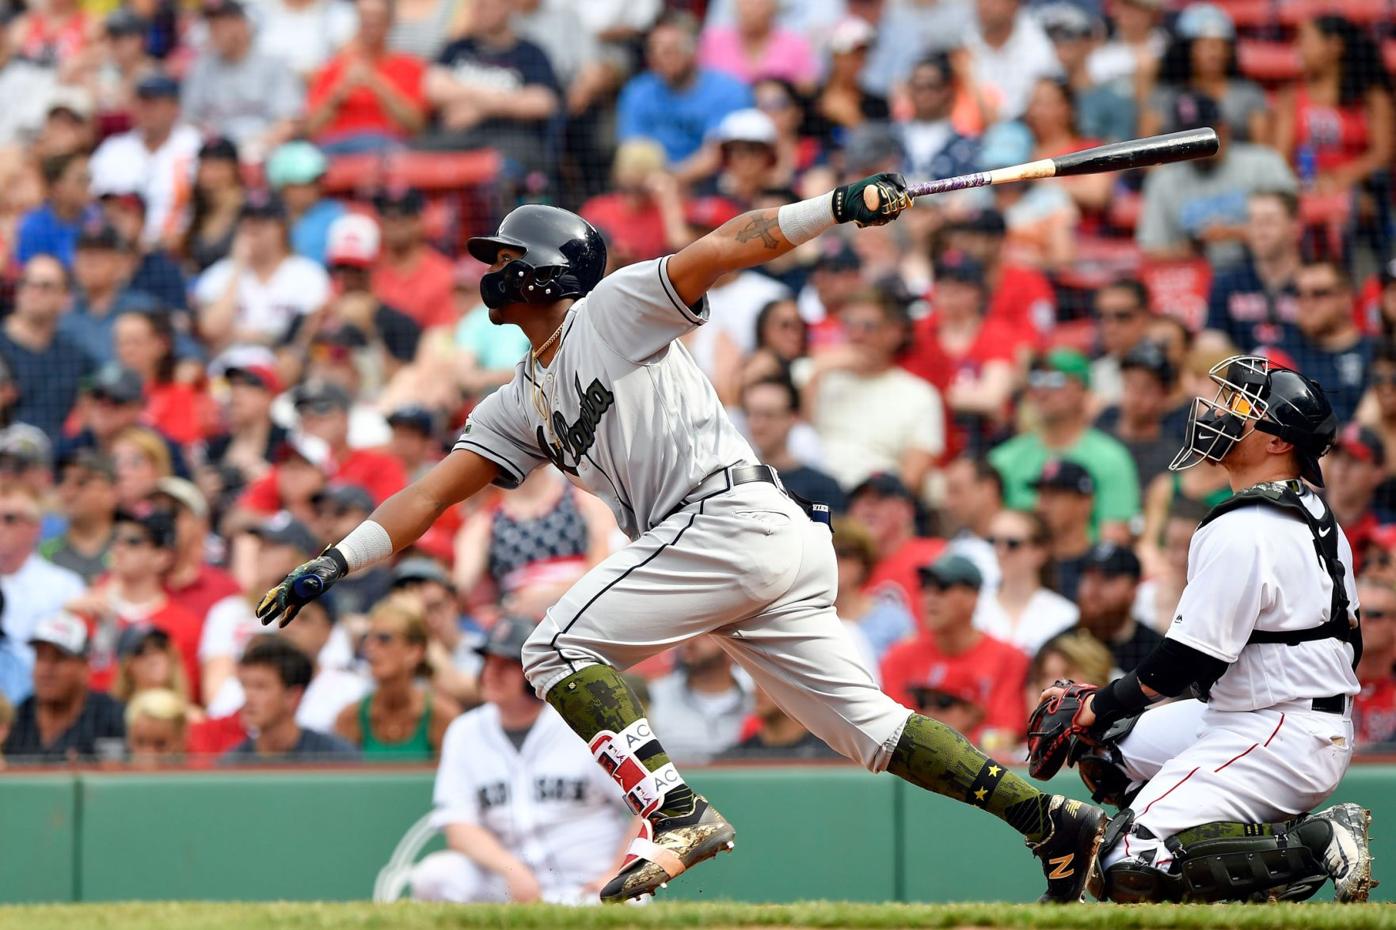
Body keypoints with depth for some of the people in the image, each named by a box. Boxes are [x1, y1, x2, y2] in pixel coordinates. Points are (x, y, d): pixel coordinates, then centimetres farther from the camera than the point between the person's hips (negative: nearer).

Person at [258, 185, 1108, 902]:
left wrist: (841, 207, -17)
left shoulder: (615, 309, 5)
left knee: (558, 649, -10)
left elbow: (732, 245, -4)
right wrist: (335, 563, 15)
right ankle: (1050, 818, -1)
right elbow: (434, 492, 25)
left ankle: (679, 813, -22)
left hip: (732, 516, -9)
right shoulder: (521, 405, 27)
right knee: (867, 724, 3)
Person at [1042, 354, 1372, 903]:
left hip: (1281, 743, -10)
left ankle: (1317, 845, -13)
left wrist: (1101, 705, -3)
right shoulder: (1318, 516, 9)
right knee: (1109, 746, 22)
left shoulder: (1241, 533, -20)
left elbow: (1188, 661, -18)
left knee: (1133, 866, -16)